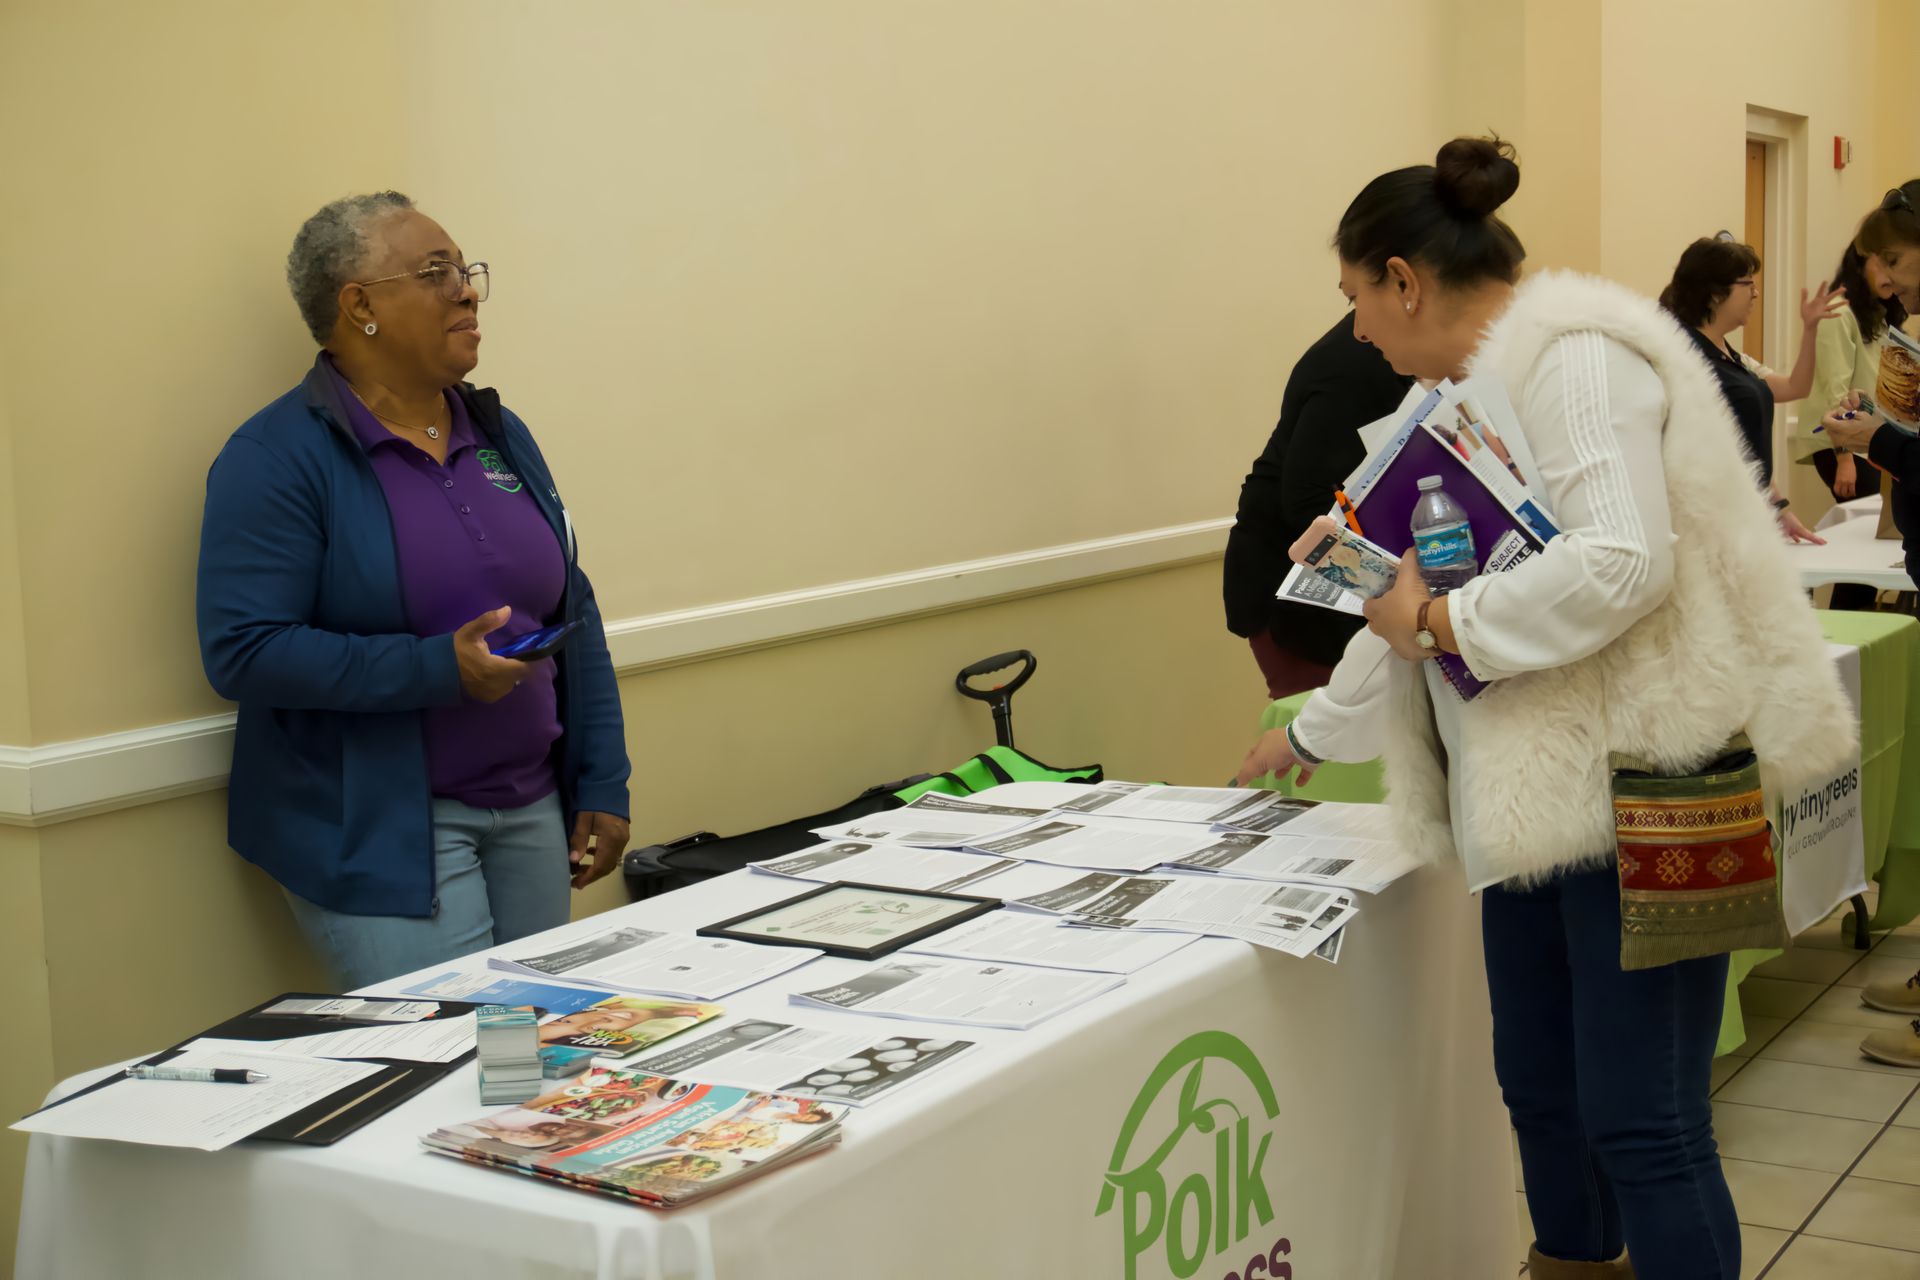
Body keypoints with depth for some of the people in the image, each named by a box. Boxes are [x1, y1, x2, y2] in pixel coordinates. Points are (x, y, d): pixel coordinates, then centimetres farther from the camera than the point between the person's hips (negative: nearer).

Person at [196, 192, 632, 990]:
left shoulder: (500, 434, 11)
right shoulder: (277, 458, -9)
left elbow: (571, 612, 13)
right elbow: (241, 652, -17)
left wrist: (602, 788, 7)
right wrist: (437, 670, -23)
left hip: (531, 811, 6)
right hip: (379, 830, -6)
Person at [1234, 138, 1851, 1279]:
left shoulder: (1575, 355, -13)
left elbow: (1623, 559, -27)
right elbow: (1422, 597, 27)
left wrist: (1443, 622, -16)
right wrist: (1310, 735, 35)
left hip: (1639, 786, -10)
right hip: (1532, 792, 10)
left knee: (1640, 1121, -7)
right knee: (1541, 1089, 15)